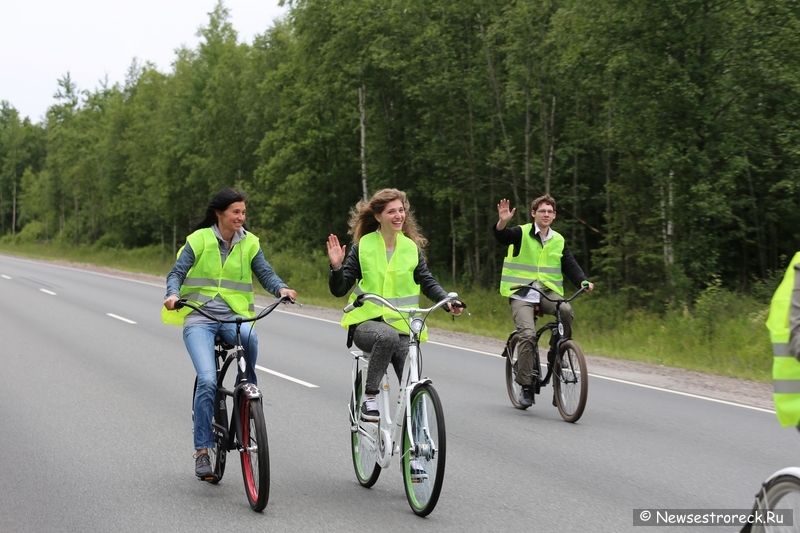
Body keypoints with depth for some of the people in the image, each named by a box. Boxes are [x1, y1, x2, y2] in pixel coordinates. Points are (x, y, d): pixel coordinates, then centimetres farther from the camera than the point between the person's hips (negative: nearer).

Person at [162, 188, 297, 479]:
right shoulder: (199, 240, 2)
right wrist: (172, 294, -22)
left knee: (249, 336, -37)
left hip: (234, 316, 2)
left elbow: (265, 273, 2)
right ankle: (202, 450, -8)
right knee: (208, 380, -21)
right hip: (199, 316, -2)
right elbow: (177, 272, -1)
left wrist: (281, 288, -19)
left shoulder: (249, 243, 9)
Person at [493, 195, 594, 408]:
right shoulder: (521, 233, -2)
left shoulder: (558, 241, 11)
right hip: (522, 294, -3)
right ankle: (525, 385, -11)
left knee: (566, 310, -29)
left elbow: (570, 265, 5)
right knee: (528, 334, -23)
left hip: (548, 293, 3)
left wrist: (583, 281, -15)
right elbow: (502, 236, -20)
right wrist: (502, 222, -43)